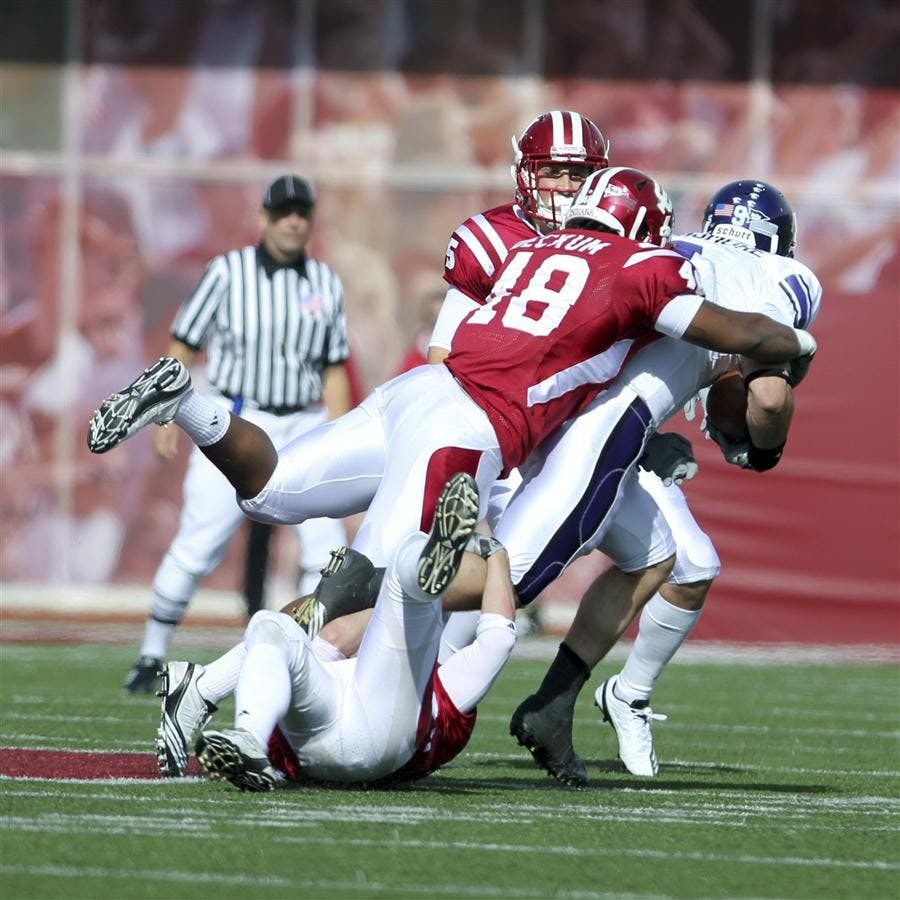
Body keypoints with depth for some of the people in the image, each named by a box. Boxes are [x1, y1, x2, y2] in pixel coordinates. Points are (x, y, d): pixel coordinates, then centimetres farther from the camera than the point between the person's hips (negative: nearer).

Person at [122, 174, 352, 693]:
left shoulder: (327, 285, 6)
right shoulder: (229, 272, -3)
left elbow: (335, 372, 11)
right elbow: (184, 346, 1)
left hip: (304, 426, 3)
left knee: (328, 546, -8)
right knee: (196, 548, -6)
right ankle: (152, 660, 8)